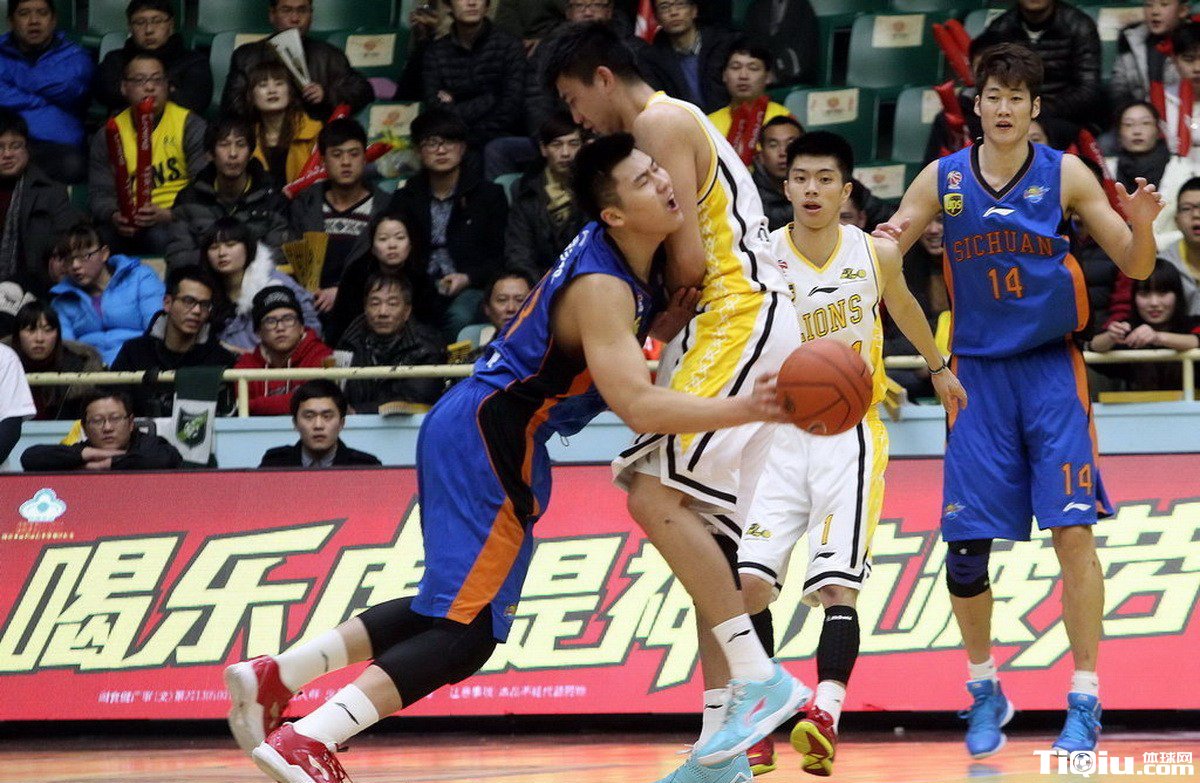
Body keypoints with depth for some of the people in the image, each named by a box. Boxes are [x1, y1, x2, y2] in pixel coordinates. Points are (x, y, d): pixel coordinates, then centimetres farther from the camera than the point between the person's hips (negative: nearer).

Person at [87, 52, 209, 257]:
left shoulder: (190, 126, 5)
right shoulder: (108, 134, 14)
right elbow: (100, 192, 9)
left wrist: (169, 215, -21)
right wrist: (114, 216, -16)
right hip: (129, 223, 2)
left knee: (159, 236, -38)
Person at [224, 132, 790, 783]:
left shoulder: (635, 265, 6)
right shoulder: (601, 287, -22)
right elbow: (639, 408, -30)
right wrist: (748, 409, -35)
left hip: (482, 436, 10)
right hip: (485, 437, -10)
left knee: (452, 606, 18)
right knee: (470, 629, -12)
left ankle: (272, 677, 16)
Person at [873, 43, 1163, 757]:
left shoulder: (1066, 175, -3)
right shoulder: (942, 180, 1)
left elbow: (1135, 267, -1)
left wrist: (1142, 224, -23)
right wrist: (887, 242, -20)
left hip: (1052, 369, -2)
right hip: (978, 371, 2)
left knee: (1072, 529, -11)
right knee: (965, 543, -1)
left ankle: (1085, 701, -5)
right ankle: (985, 690, 18)